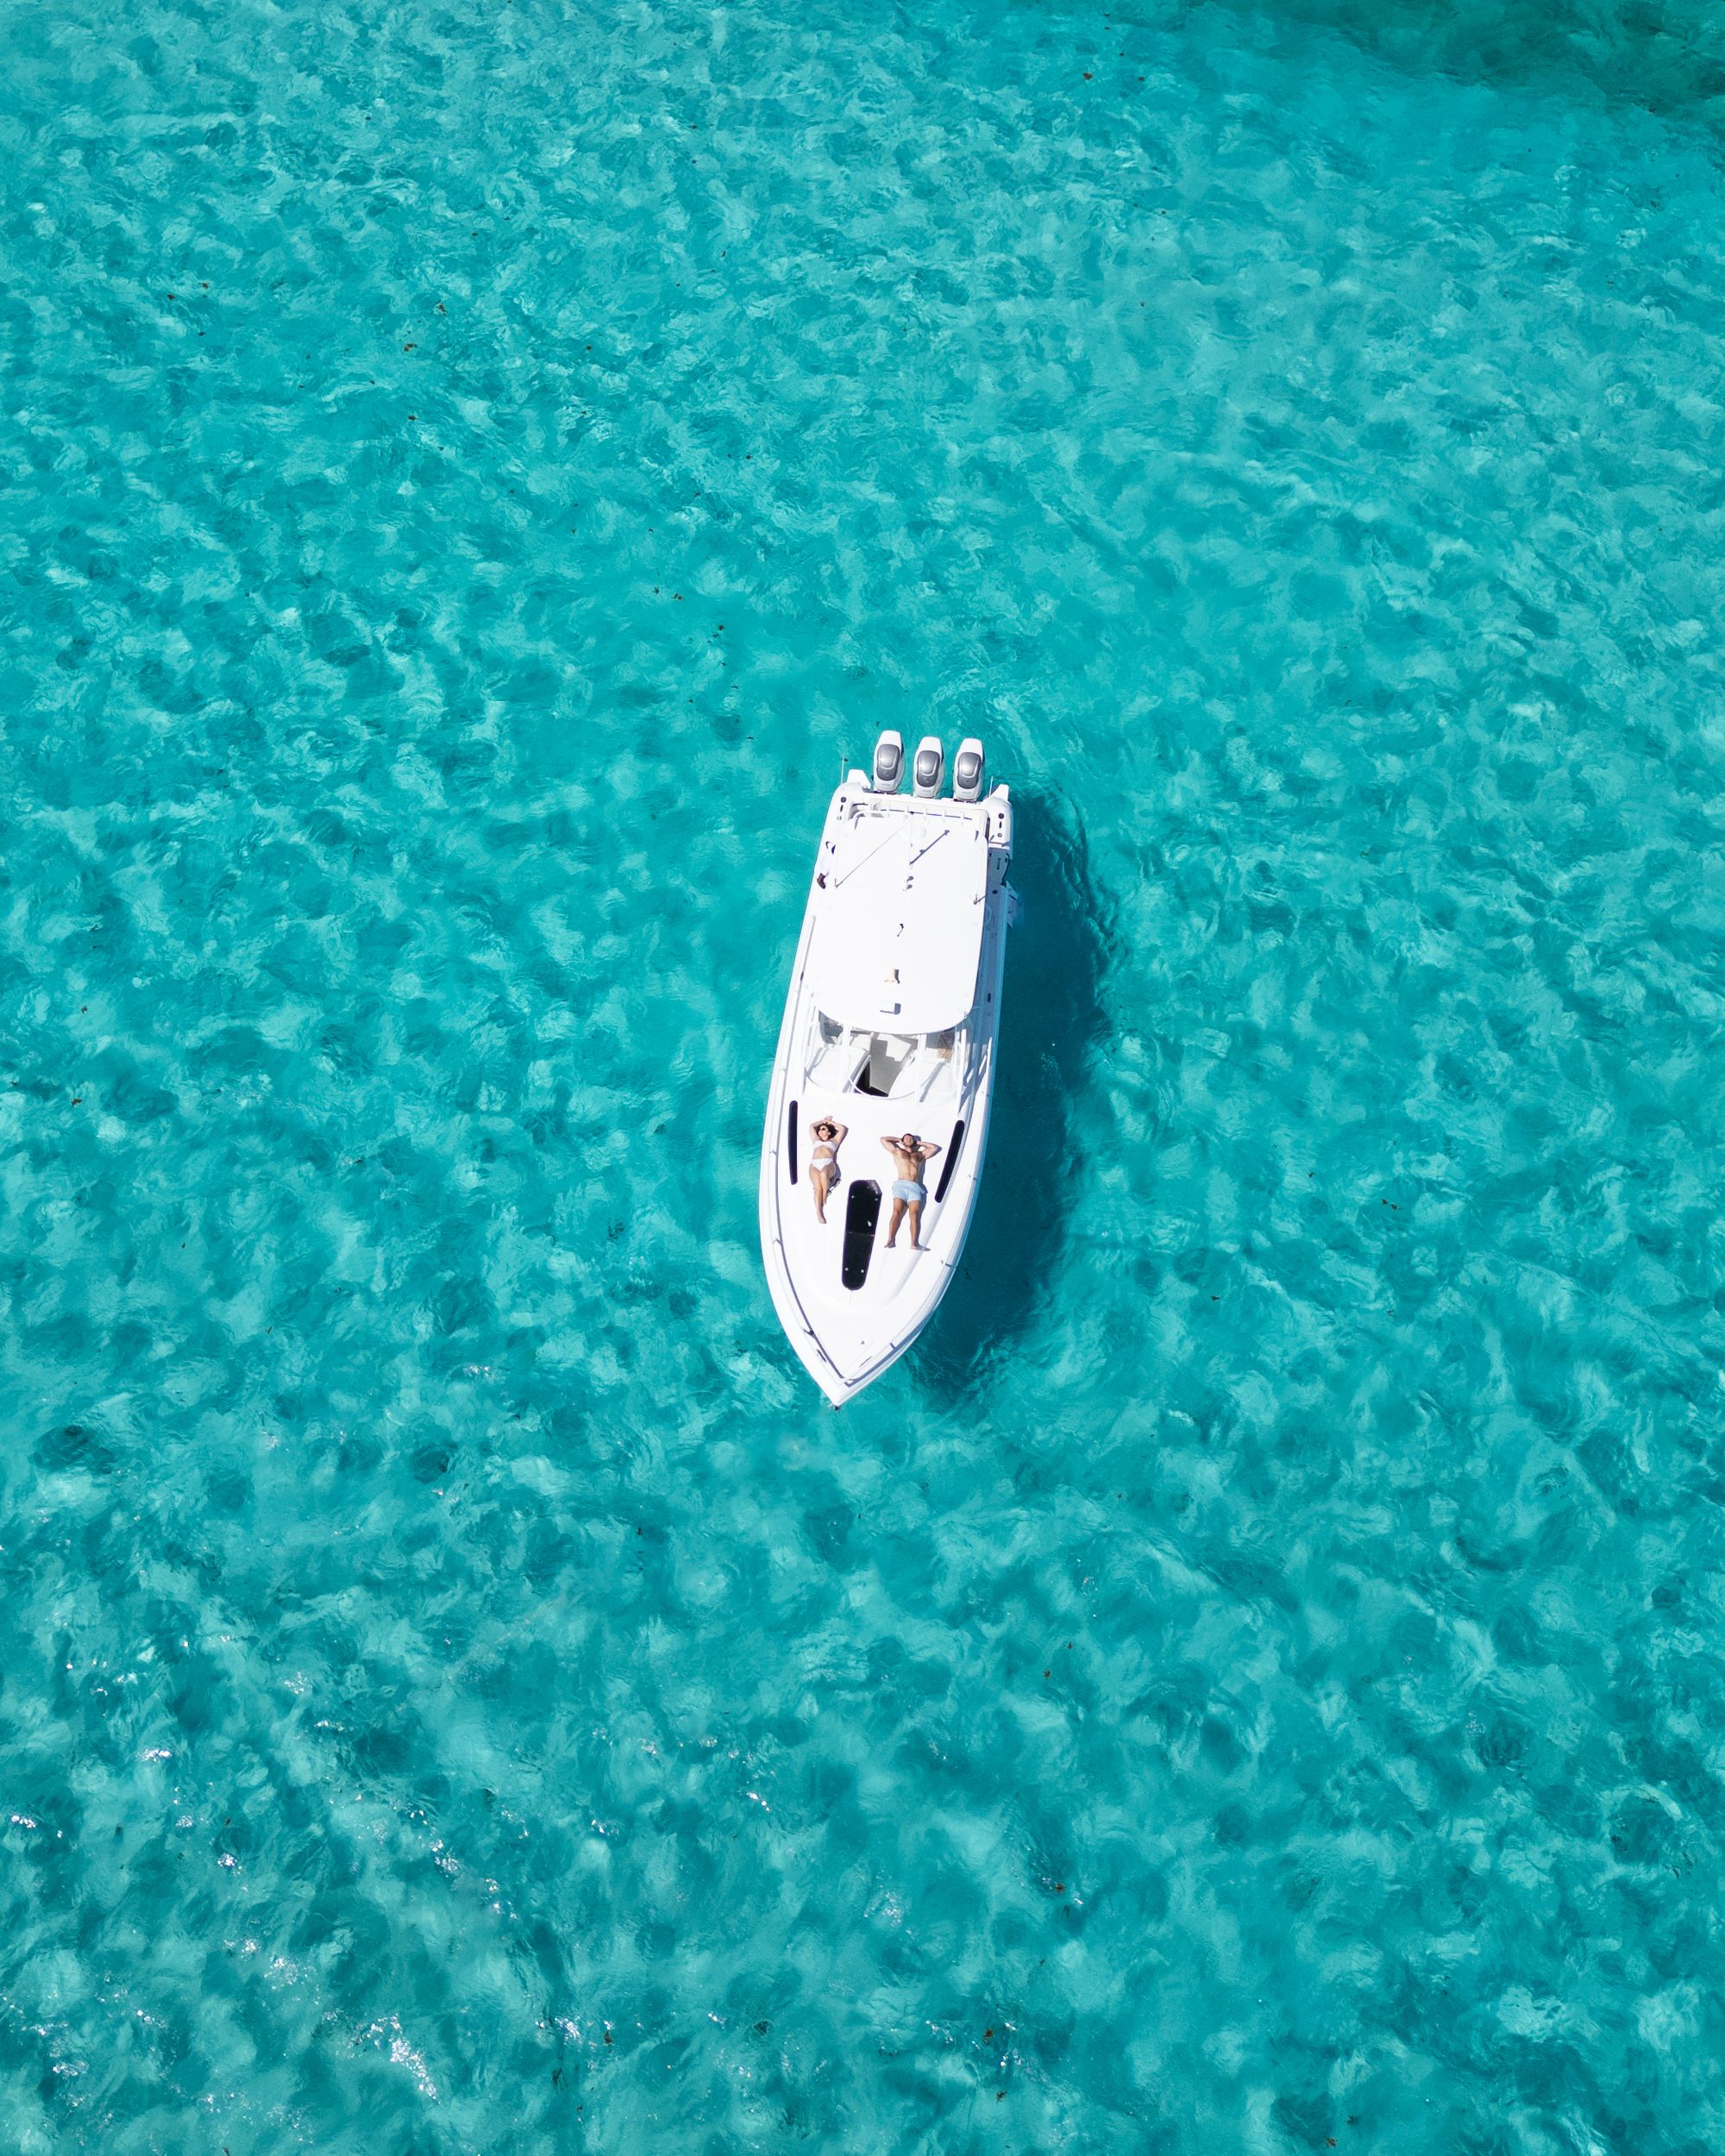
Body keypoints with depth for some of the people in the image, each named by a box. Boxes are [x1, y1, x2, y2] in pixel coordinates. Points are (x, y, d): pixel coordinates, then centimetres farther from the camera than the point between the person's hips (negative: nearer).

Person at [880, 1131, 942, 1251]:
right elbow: (883, 1139, 30)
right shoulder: (897, 1151, 28)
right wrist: (898, 1140, 37)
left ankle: (914, 1243, -32)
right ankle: (890, 1240, -31)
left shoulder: (920, 1154, 32)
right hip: (901, 1185, -1)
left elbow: (935, 1148, 31)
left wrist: (919, 1142, 34)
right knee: (897, 1212, -21)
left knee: (915, 1214, -19)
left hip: (916, 1187, 1)